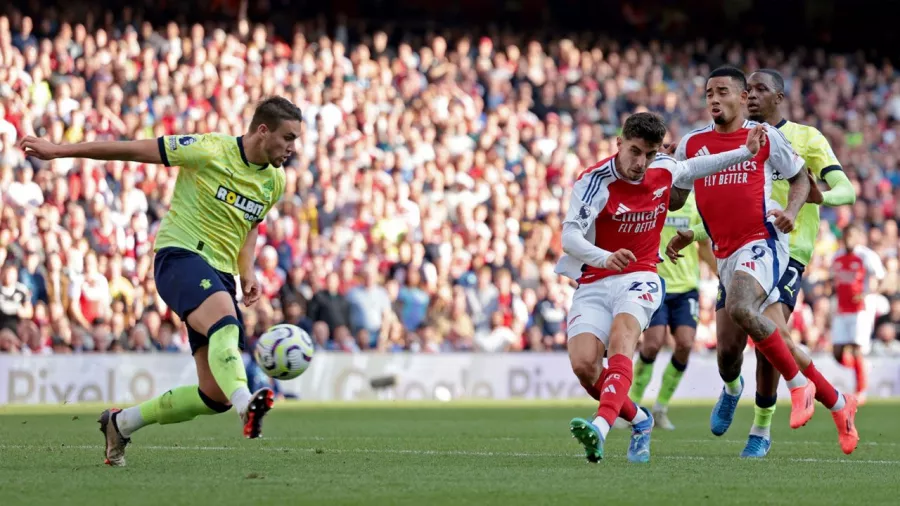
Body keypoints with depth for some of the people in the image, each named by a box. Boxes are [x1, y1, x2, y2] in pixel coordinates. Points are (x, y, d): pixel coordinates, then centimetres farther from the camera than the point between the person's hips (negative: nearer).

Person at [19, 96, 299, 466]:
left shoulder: (275, 182, 11)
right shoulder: (210, 151, -9)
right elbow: (135, 150, -4)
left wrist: (247, 270, 8)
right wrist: (58, 151, -3)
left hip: (221, 274, 7)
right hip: (180, 255, -7)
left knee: (215, 396, -2)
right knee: (225, 323, -39)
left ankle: (122, 422, 17)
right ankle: (247, 405, -62)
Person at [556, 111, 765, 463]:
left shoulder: (665, 171, 3)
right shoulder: (595, 182, -14)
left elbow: (693, 169, 28)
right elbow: (569, 235, -26)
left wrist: (746, 153, 28)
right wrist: (604, 257, -45)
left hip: (639, 279, 1)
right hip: (593, 284, -1)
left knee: (621, 334, -32)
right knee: (583, 364, -20)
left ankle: (602, 426, -54)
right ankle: (638, 420, 10)